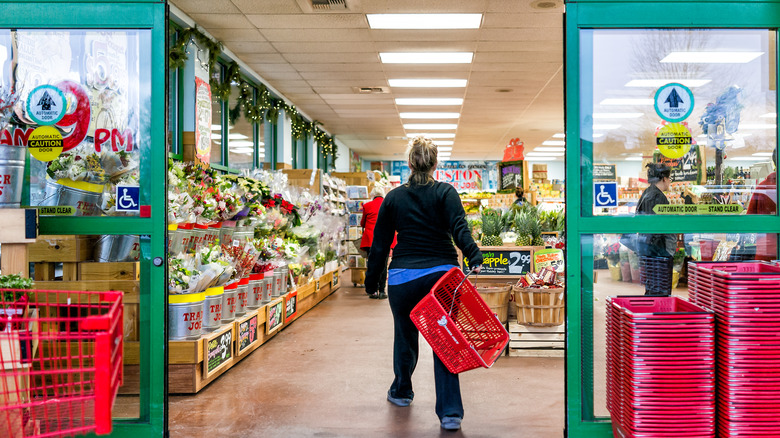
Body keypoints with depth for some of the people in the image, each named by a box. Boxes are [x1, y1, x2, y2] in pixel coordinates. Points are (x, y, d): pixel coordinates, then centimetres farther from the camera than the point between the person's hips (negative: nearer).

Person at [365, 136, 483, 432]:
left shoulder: (393, 198, 5)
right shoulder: (445, 192, 0)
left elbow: (380, 244, 8)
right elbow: (459, 229, -18)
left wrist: (371, 281, 16)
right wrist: (475, 258, -26)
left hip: (403, 278, 1)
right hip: (442, 275, -1)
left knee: (405, 336, 21)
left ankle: (401, 392, 42)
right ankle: (450, 412, -2)